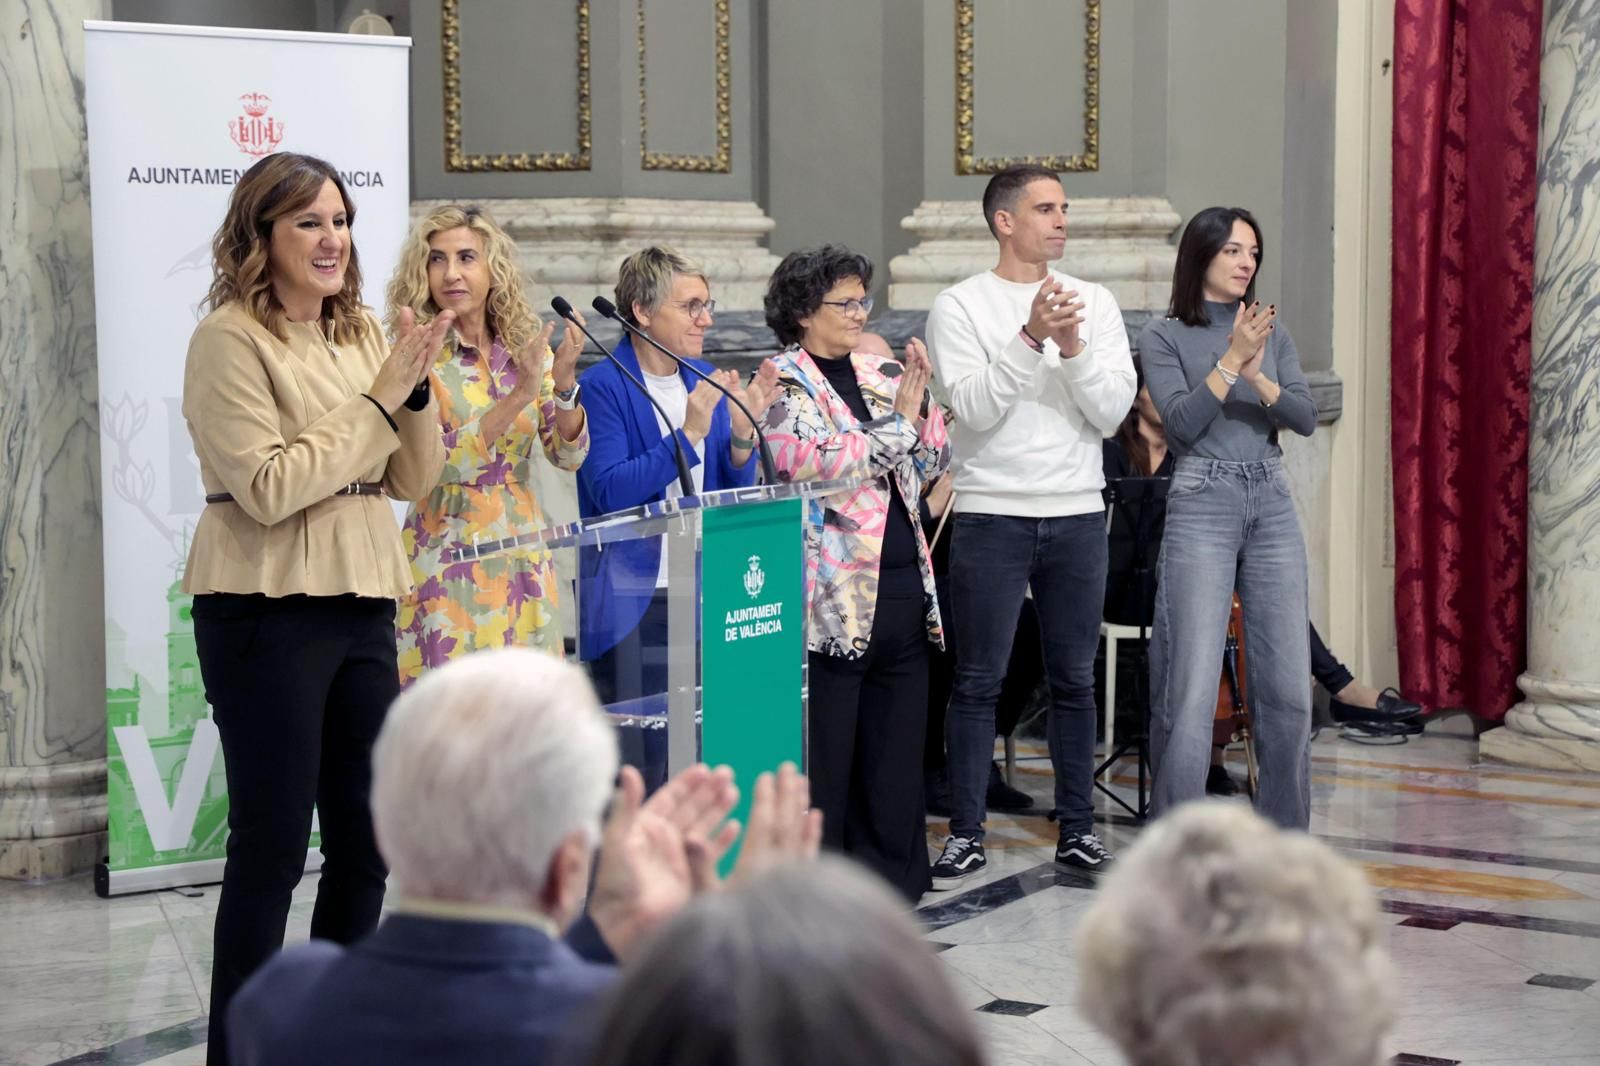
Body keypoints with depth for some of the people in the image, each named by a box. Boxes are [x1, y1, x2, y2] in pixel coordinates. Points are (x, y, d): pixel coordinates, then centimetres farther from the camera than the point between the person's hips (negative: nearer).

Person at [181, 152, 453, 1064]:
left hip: (362, 606, 7)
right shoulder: (230, 339, -8)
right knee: (272, 846, -2)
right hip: (268, 612, -6)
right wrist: (378, 400, -14)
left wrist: (415, 391, -6)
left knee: (367, 841, 10)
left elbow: (416, 479, 12)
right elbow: (269, 488, -17)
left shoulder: (363, 334, 11)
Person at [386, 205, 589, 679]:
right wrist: (518, 396, -23)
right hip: (449, 562, -4)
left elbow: (569, 454, 3)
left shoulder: (524, 347, 5)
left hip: (523, 559, 4)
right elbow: (435, 467, -17)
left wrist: (565, 385, -15)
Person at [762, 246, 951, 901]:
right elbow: (813, 464, -18)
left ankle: (891, 882, 17)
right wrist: (898, 422, -11)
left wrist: (921, 403, 1)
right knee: (824, 754, -2)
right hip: (834, 595, -6)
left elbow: (932, 465, 17)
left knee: (896, 745, 9)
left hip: (904, 588, 7)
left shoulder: (878, 376, 16)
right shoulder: (785, 384, -3)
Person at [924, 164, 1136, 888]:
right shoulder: (960, 307, -2)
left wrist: (1074, 350, -16)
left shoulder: (1095, 304, 7)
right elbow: (975, 408, -14)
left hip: (1078, 515, 3)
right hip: (991, 515, -3)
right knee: (978, 682, 1)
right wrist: (1030, 337, -22)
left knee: (1074, 680, 9)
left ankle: (1077, 829, 18)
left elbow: (1111, 413, -1)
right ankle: (966, 834, 8)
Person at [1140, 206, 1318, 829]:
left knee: (1288, 684, 3)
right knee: (1193, 688, -9)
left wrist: (1257, 375, -14)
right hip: (1201, 505, -4)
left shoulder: (1273, 332, 13)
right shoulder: (1165, 336, 2)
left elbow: (1306, 419, 2)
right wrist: (1231, 359, -19)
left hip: (1272, 505, 4)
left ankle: (1285, 834, 15)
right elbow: (1182, 423, -10)